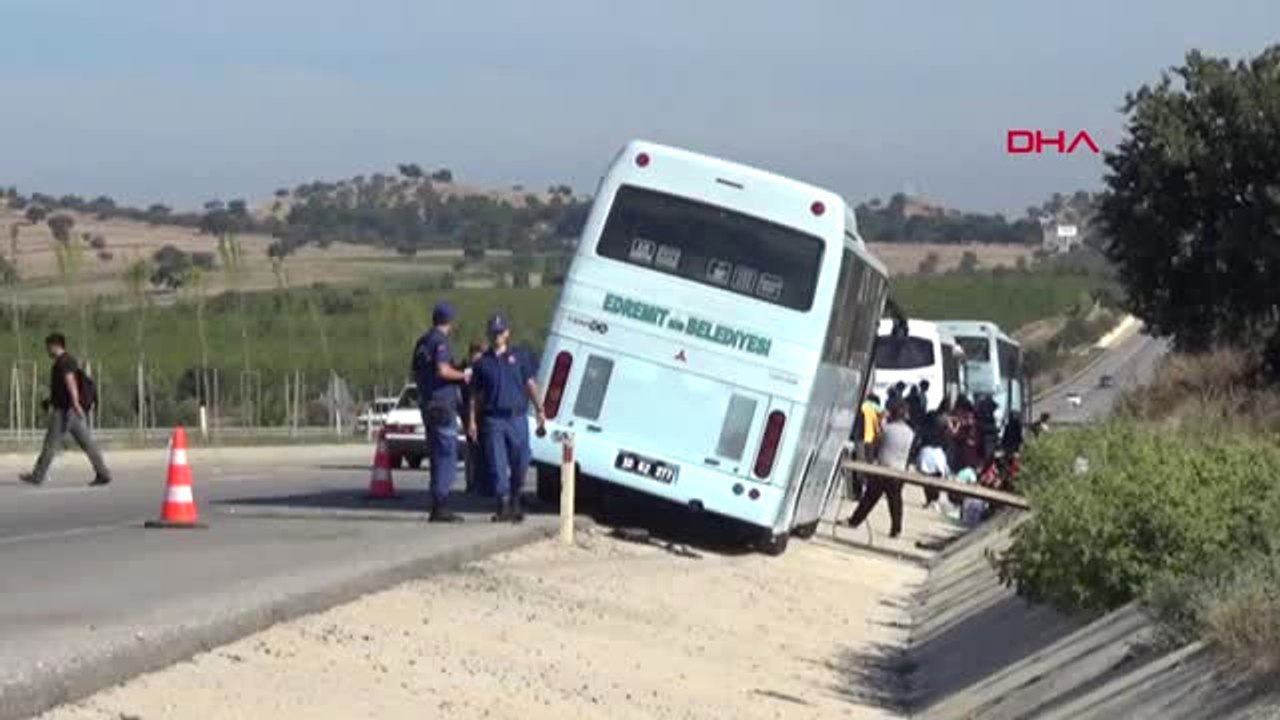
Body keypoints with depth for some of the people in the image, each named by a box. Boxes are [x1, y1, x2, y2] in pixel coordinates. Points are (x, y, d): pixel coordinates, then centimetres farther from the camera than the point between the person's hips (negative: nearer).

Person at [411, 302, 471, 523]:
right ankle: (440, 507, -9)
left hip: (427, 404, 9)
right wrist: (463, 375, -10)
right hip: (442, 404, -9)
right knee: (447, 456, -7)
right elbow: (443, 370, -25)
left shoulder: (422, 343, 15)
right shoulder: (440, 341, -13)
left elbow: (415, 374, 23)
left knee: (438, 456, 14)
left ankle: (438, 507, 15)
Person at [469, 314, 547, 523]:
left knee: (520, 462, 0)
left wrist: (540, 410, 1)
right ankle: (504, 505, -6)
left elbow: (531, 385, 10)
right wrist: (472, 421, 2)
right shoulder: (483, 363, 10)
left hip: (517, 418, 0)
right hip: (493, 420, 0)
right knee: (497, 464, -7)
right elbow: (476, 395, 10)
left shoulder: (517, 358, 10)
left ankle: (515, 502, 20)